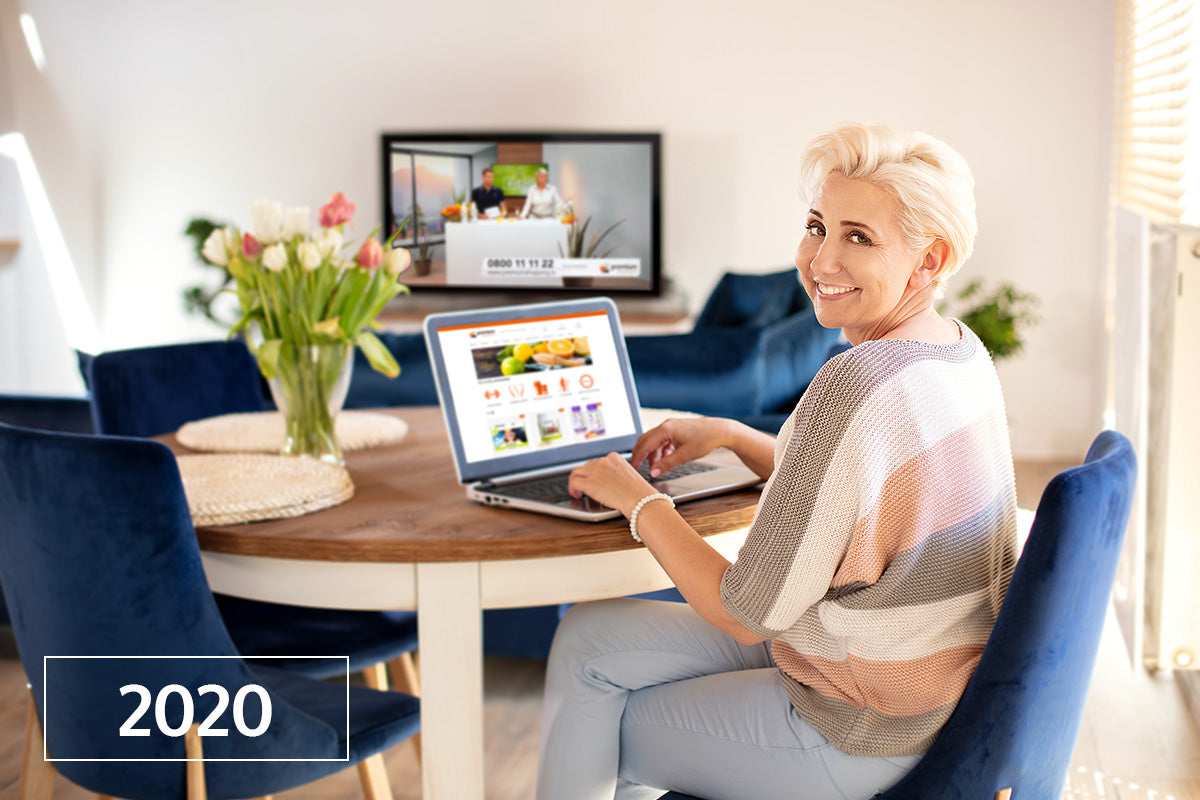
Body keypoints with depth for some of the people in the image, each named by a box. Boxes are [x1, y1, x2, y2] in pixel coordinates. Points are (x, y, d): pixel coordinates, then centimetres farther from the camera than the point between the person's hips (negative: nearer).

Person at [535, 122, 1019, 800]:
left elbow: (747, 614, -23)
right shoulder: (962, 350, 0)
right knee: (588, 637, 17)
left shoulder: (857, 385, -30)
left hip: (859, 743, -9)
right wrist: (732, 435, 12)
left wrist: (638, 500, -10)